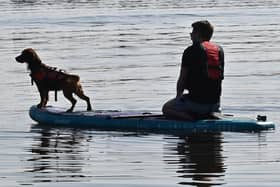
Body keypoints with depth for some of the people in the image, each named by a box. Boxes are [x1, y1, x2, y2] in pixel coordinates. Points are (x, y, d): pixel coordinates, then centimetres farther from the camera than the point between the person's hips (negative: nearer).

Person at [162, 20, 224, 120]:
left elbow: (182, 79, -5)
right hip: (215, 102, 6)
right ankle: (210, 115, 5)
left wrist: (178, 97, 10)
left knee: (166, 108, 13)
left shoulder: (191, 51, -8)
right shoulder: (219, 50, 8)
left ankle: (192, 119, -10)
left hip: (196, 101, -6)